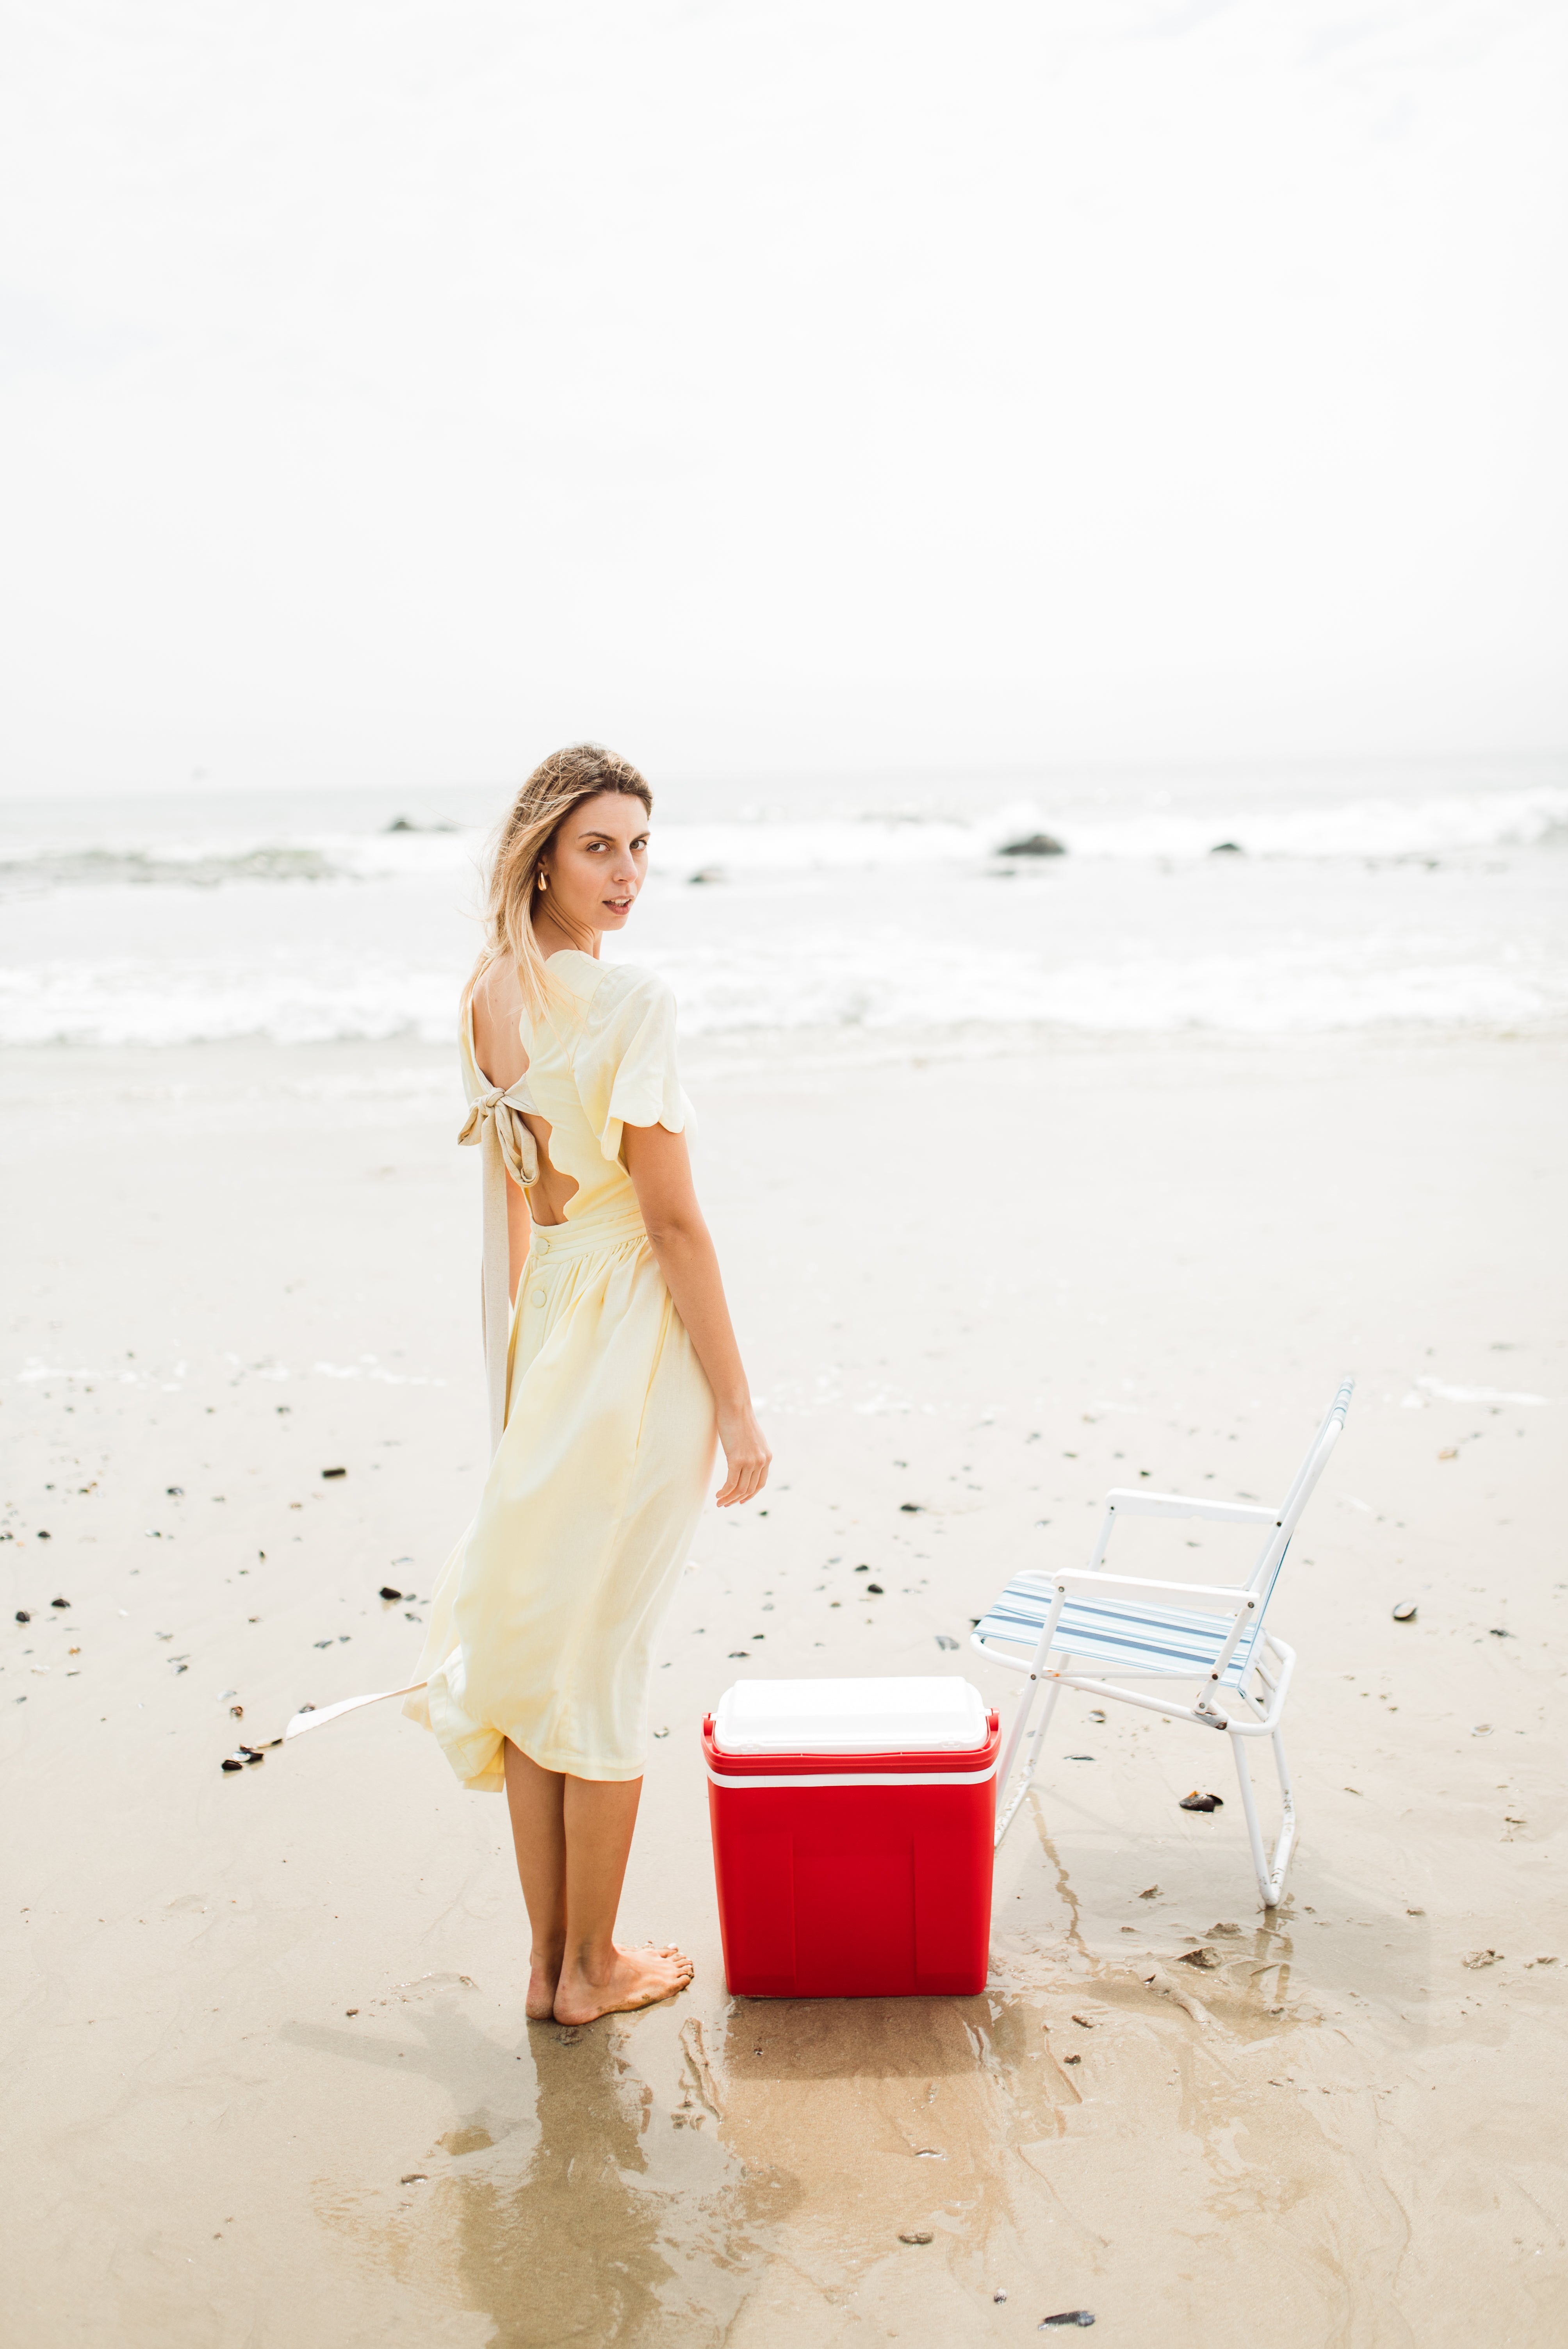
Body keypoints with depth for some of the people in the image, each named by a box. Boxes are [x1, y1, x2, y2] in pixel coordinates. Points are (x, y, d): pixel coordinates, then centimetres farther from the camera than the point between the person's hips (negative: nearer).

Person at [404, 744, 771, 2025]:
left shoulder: (491, 996, 5)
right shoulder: (631, 1000, -19)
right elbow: (673, 1220, -19)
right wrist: (736, 1405, -14)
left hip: (543, 1329, 7)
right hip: (638, 1339, -7)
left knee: (535, 1638, 13)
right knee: (606, 1649, 5)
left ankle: (550, 1954, 26)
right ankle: (595, 1966, 20)